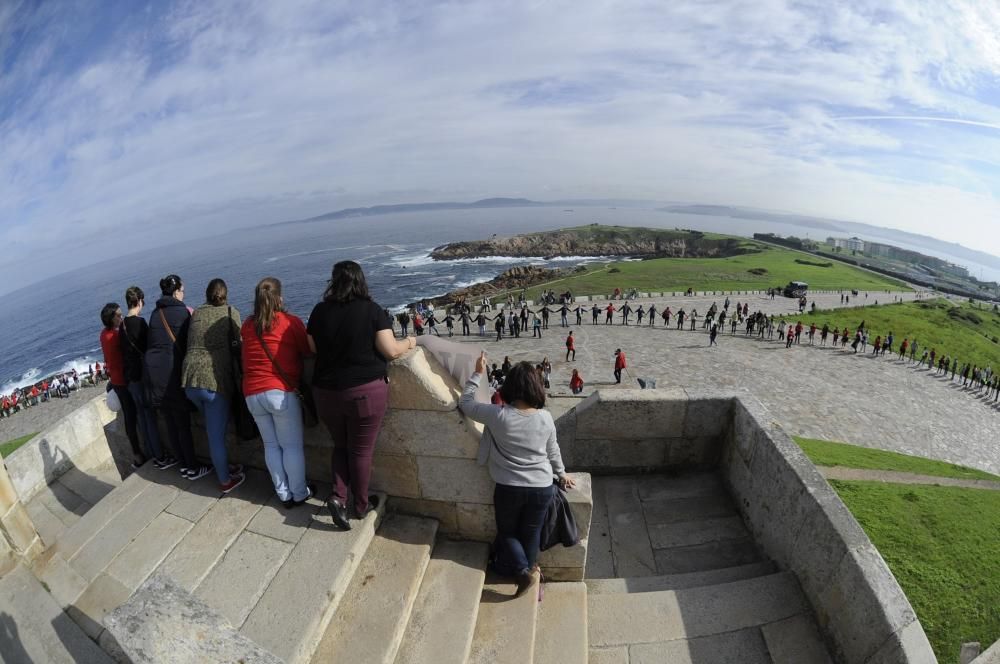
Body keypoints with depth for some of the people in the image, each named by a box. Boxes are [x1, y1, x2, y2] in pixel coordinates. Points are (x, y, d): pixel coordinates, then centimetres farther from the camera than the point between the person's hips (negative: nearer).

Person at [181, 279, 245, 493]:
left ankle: (224, 468, 37)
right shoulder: (230, 312, 3)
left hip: (190, 379, 5)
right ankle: (225, 481, 18)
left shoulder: (196, 313, 14)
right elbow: (239, 342, 3)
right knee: (217, 434, 4)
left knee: (214, 428, 22)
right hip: (215, 379, -5)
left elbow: (190, 344, 16)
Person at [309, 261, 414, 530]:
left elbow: (313, 348, 10)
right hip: (366, 391, -3)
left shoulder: (320, 311, -1)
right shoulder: (371, 310, -11)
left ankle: (337, 496, 11)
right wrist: (409, 342, 9)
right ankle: (361, 504, 27)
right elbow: (391, 350, -11)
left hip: (327, 392, 3)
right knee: (361, 450, 12)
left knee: (340, 445, 23)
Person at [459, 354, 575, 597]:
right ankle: (529, 570, 35)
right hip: (542, 488, 2)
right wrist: (561, 474, 24)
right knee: (531, 533, 22)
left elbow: (465, 403, -2)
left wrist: (478, 373, 2)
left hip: (508, 488, -2)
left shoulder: (498, 415, -17)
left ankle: (525, 571, 6)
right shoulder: (545, 418, -9)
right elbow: (553, 451, 7)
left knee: (507, 532, 21)